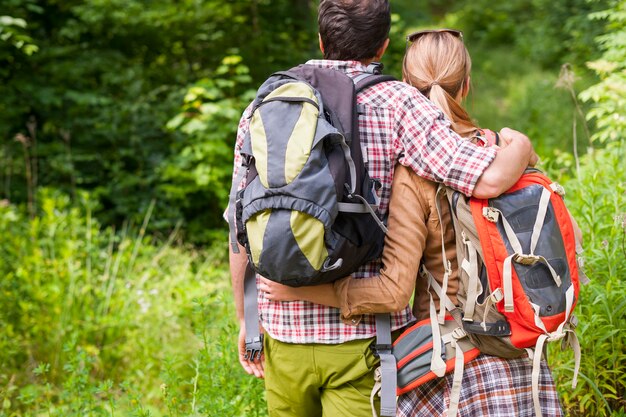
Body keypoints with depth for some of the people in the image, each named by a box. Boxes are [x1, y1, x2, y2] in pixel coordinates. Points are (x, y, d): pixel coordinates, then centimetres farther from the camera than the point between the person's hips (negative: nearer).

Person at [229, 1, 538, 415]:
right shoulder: (396, 102, -6)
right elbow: (489, 180, -16)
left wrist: (246, 319, 16)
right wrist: (521, 148, 6)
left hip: (284, 334, 4)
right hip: (365, 336, -3)